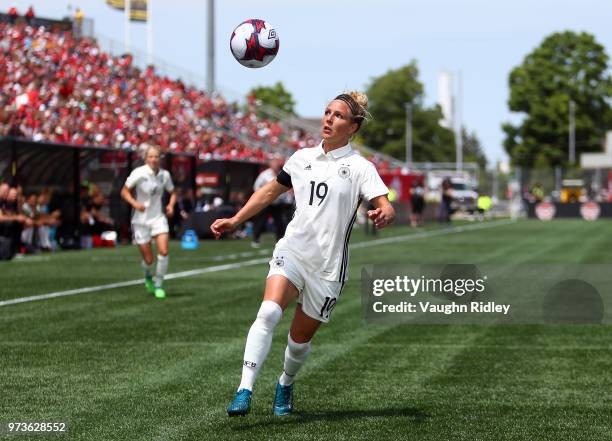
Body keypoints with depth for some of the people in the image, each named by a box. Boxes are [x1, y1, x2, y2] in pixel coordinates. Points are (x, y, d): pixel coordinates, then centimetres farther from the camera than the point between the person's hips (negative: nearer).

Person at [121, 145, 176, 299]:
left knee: (163, 251, -16)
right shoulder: (139, 173, -12)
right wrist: (135, 203, -25)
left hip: (158, 218, 3)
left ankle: (158, 285, 3)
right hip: (141, 220, -2)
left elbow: (172, 192, 15)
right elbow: (124, 191, -7)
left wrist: (171, 205, -5)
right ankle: (148, 277, 37)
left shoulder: (164, 175, -1)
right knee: (148, 259, 0)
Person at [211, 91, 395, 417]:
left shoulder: (359, 167, -4)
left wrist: (383, 215, -40)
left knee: (300, 338, 6)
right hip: (291, 251, 2)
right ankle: (244, 392, -29)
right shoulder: (302, 158, 10)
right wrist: (235, 220, 16)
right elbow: (271, 191, 23)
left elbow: (387, 209, -16)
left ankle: (285, 384, 37)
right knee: (268, 313, -24)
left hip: (327, 266, -2)